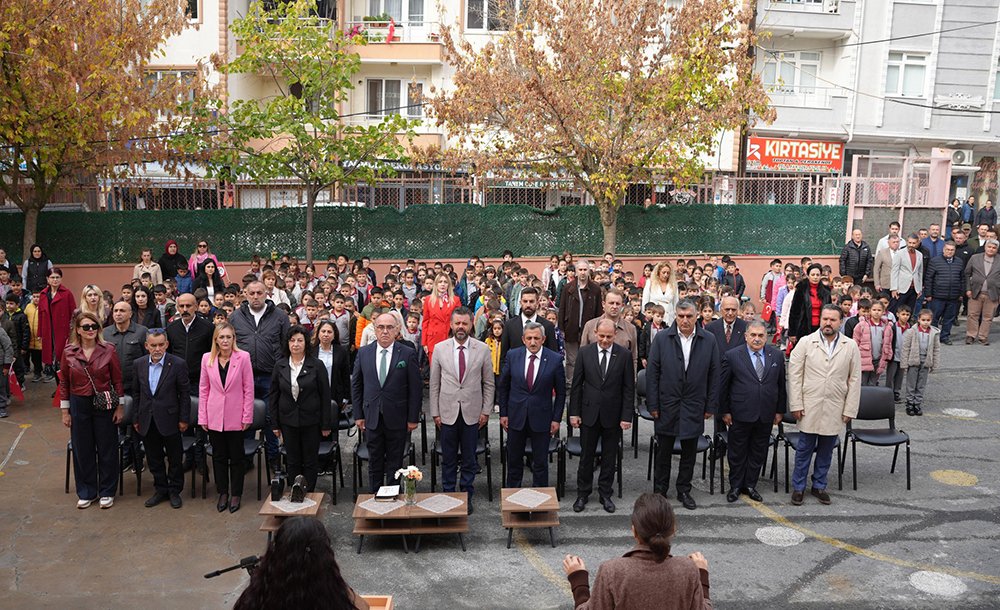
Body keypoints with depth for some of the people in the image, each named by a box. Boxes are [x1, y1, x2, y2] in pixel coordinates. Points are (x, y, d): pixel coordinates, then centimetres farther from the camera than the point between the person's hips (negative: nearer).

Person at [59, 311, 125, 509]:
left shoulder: (108, 350, -6)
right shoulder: (69, 352, -2)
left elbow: (117, 380, -1)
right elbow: (64, 383, 4)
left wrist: (119, 407, -2)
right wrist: (65, 411, 3)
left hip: (104, 405, -1)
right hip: (79, 405, 2)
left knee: (107, 449, 6)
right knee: (82, 450, 10)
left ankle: (107, 492, 20)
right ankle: (86, 493, 25)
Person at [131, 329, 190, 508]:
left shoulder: (178, 364, -10)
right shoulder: (138, 364, 1)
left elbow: (185, 393, -6)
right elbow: (136, 393, 9)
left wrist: (184, 419, -6)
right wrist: (136, 418, 8)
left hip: (169, 419, -3)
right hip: (147, 420, 3)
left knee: (175, 458, 7)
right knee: (154, 458, 13)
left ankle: (175, 491, 23)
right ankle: (161, 489, 29)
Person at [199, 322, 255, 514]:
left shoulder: (243, 357, -8)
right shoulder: (207, 359, 0)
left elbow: (248, 388, -5)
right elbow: (203, 389, 5)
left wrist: (247, 416, -7)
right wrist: (202, 417, 3)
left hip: (235, 417, -2)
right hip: (214, 416, 2)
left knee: (236, 456, 7)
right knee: (219, 455, 12)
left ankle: (236, 494, 20)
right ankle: (223, 492, 25)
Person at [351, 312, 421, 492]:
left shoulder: (408, 354, -6)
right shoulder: (363, 353, 2)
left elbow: (416, 388, -4)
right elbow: (356, 386, 8)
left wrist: (413, 418, -6)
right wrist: (358, 415, 4)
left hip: (397, 418, -2)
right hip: (372, 417, 2)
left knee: (395, 463, 8)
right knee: (374, 462, 12)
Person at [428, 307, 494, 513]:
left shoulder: (483, 349, -2)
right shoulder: (440, 348, -1)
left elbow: (489, 383, 3)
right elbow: (434, 384, 3)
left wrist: (486, 410, -1)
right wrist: (435, 412, 0)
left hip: (472, 413, 0)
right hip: (447, 413, 0)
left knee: (469, 459, 10)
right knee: (448, 459, 10)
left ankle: (467, 496, 24)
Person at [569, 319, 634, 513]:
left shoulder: (624, 355, -4)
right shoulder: (585, 352, -2)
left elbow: (629, 388, -2)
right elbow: (576, 385, 2)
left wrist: (627, 416, -6)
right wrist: (574, 412, -2)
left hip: (613, 415, 0)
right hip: (589, 413, 0)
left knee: (610, 457, 10)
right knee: (586, 456, 9)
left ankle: (605, 494, 25)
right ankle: (583, 494, 23)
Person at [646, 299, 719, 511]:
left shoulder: (709, 340, -1)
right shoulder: (662, 339, -4)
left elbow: (714, 375, 3)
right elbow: (652, 373, -3)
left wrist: (711, 406, 0)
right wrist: (653, 405, -6)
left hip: (694, 407, 1)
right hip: (667, 405, -1)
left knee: (689, 452, 11)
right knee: (663, 452, 10)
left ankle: (684, 491, 26)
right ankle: (660, 491, 24)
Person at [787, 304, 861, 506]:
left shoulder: (850, 346, 3)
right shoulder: (806, 342, -2)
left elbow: (855, 380, 5)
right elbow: (794, 374, -1)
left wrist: (850, 409, 0)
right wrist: (796, 404, -6)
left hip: (835, 409, 2)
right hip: (810, 406, -1)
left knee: (826, 450, 12)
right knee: (804, 449, 5)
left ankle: (819, 486, 26)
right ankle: (798, 487, 17)